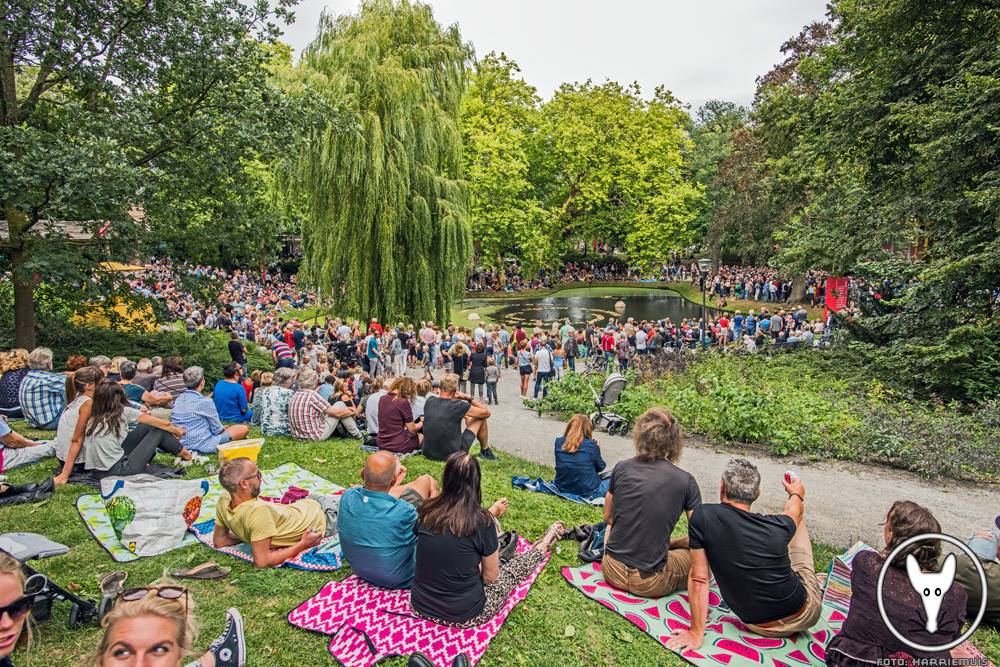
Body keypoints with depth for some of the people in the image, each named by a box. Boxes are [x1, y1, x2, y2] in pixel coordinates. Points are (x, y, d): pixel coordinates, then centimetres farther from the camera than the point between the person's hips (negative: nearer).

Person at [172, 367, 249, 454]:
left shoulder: (178, 399, 3)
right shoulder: (206, 402, -18)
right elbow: (217, 430, -13)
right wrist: (223, 428, 12)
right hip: (202, 446, -8)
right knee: (244, 428, -3)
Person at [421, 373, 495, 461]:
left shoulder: (429, 401, -4)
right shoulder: (459, 406, -19)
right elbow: (486, 413, -5)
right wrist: (469, 398, -1)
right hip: (453, 456, -6)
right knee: (481, 418, 8)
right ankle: (485, 451, 29)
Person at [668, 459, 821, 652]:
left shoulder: (702, 517, -23)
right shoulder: (778, 527, -18)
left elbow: (698, 579, -21)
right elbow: (795, 510, 8)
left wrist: (696, 634, -11)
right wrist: (797, 494, 31)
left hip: (760, 627, 0)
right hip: (805, 614, 0)